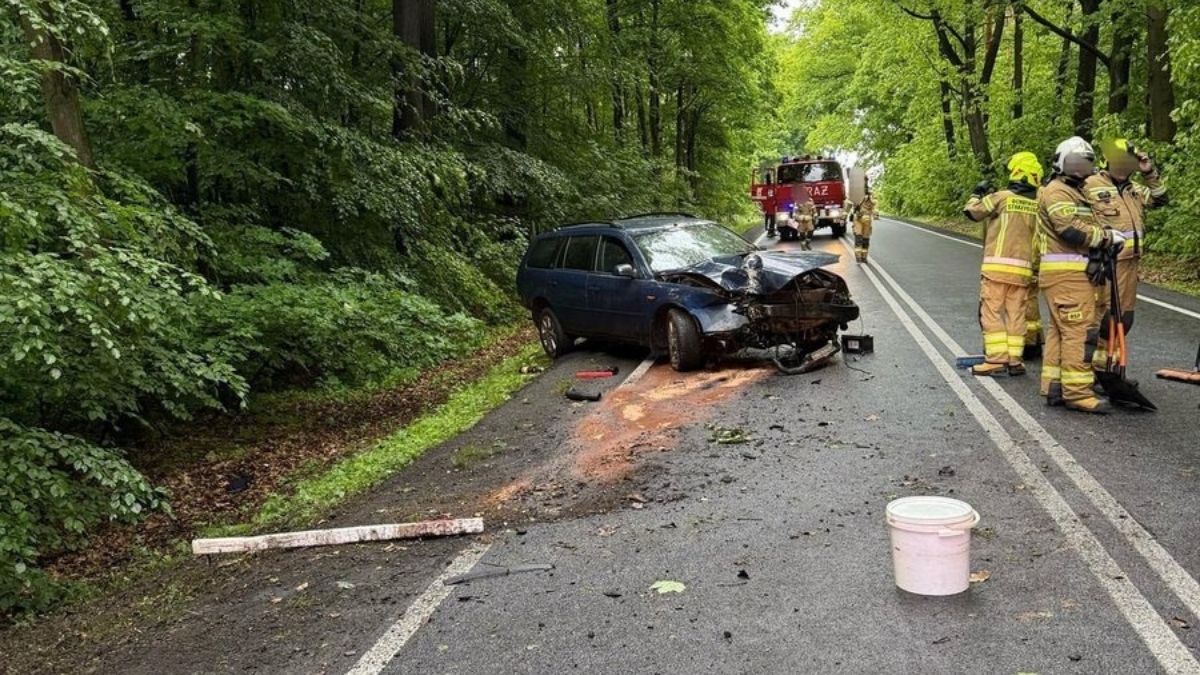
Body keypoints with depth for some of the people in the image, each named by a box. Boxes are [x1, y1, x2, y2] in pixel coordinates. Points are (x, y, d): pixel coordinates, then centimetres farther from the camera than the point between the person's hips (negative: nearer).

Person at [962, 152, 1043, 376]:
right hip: (1023, 269, 5)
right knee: (1016, 315, 10)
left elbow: (972, 211, 4)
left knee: (991, 312, -1)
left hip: (998, 266, -5)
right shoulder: (1038, 204, 7)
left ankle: (996, 359, -6)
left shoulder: (1002, 197, -7)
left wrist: (978, 193, 21)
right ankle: (1015, 359, 10)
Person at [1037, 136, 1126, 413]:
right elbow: (1071, 229, -20)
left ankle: (1054, 386, 16)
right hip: (1066, 272, -11)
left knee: (1060, 329, 11)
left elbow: (1084, 229, 22)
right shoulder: (1056, 192, -8)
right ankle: (1077, 391, -11)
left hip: (1073, 272, 11)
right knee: (1078, 330, -11)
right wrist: (1107, 237, -15)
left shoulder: (1076, 193, 25)